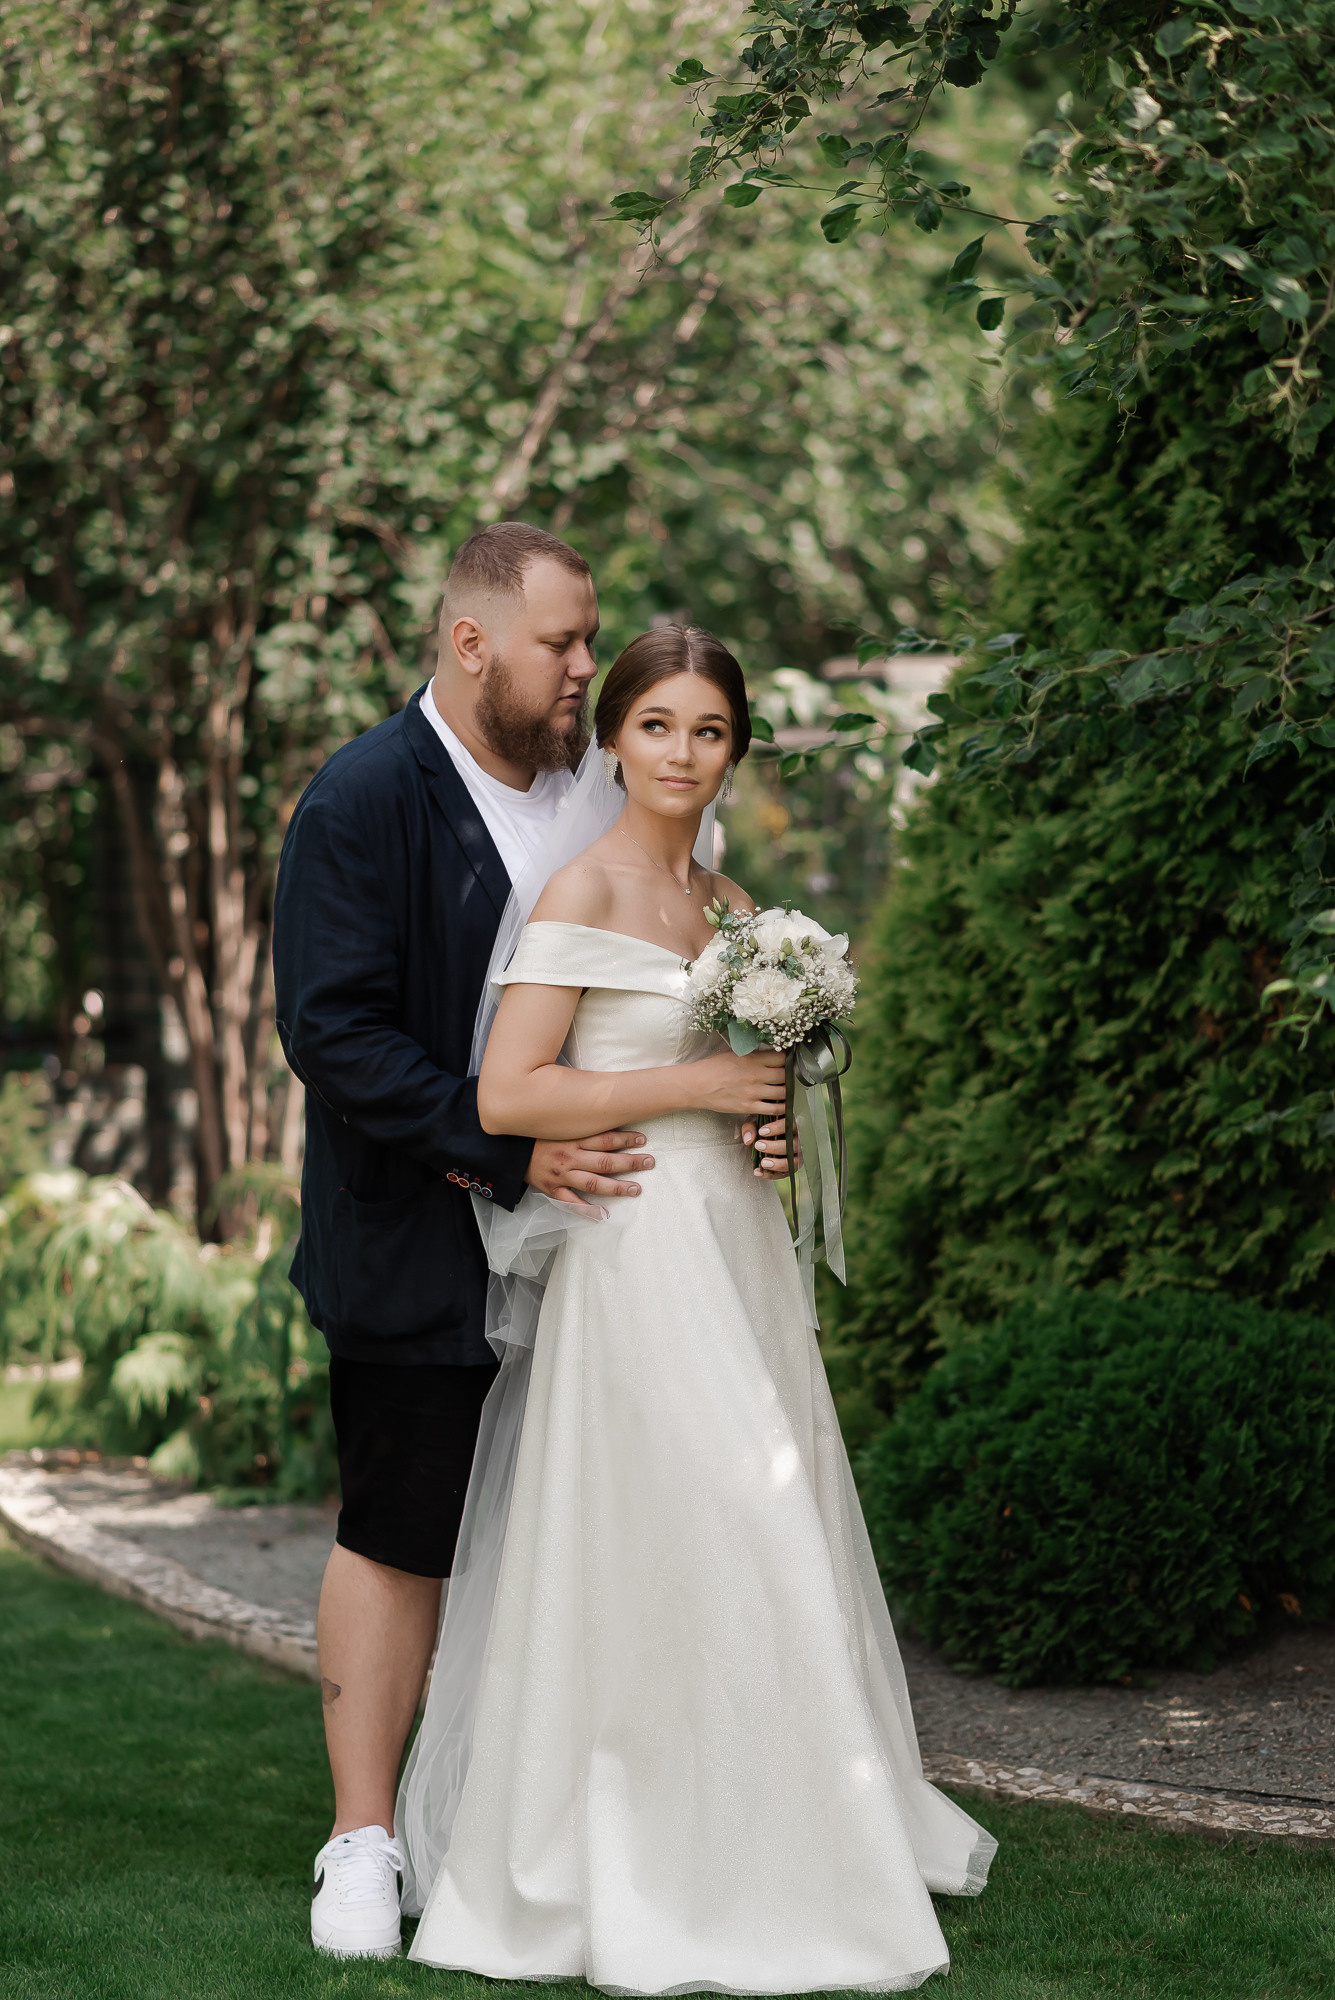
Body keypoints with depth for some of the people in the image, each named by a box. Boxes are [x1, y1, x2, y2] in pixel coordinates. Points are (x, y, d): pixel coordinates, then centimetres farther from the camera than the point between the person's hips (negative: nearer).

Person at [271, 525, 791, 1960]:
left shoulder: (590, 795, 7)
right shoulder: (363, 802, -12)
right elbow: (334, 1033, -18)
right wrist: (511, 1150, -22)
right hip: (424, 1250, -5)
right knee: (397, 1544, 4)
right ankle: (364, 1842, 15)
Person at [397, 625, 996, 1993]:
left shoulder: (731, 906, 14)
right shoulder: (581, 890, -9)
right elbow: (507, 1095, -16)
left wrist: (779, 1118, 3)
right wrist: (697, 1086, -15)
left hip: (739, 1248, 7)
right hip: (636, 1251, -7)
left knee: (766, 1547, 8)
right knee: (659, 1552, -6)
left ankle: (764, 1848, 19)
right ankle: (646, 1880, 5)